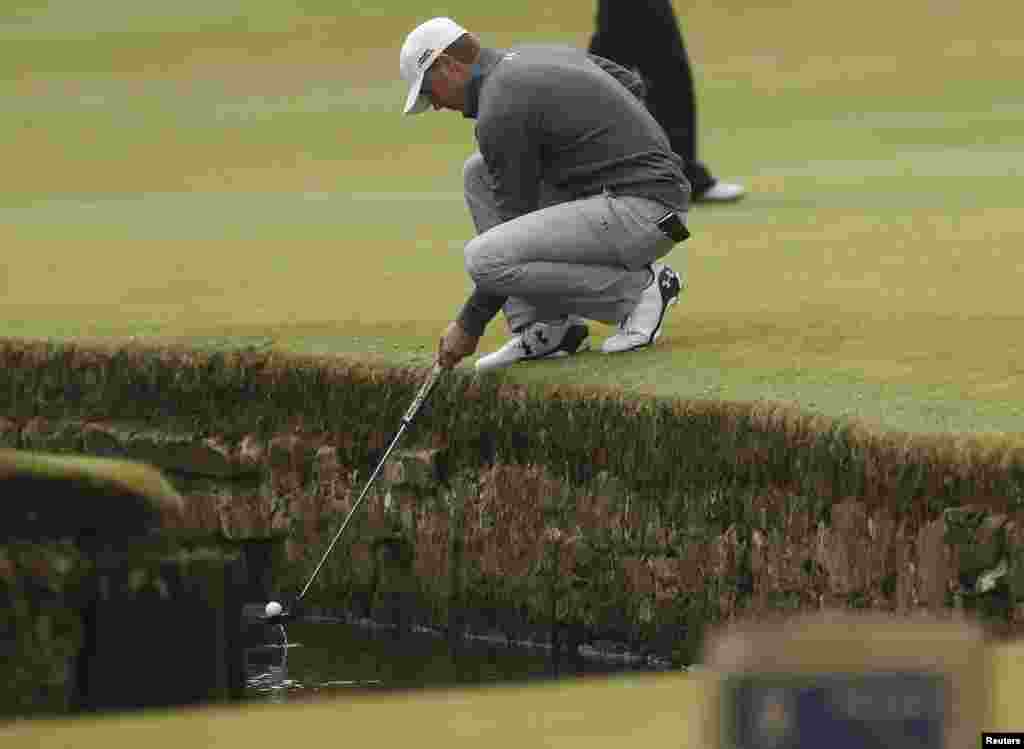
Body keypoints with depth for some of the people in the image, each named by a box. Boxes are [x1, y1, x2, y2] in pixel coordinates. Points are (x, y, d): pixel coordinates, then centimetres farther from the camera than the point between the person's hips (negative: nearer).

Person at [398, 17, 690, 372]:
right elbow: (632, 84, 23)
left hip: (641, 214, -10)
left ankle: (637, 288, -7)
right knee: (479, 172, 15)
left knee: (483, 259, -22)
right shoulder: (545, 53, 14)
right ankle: (543, 329, 8)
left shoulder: (498, 112, -13)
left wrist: (470, 325, -4)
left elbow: (518, 230, -10)